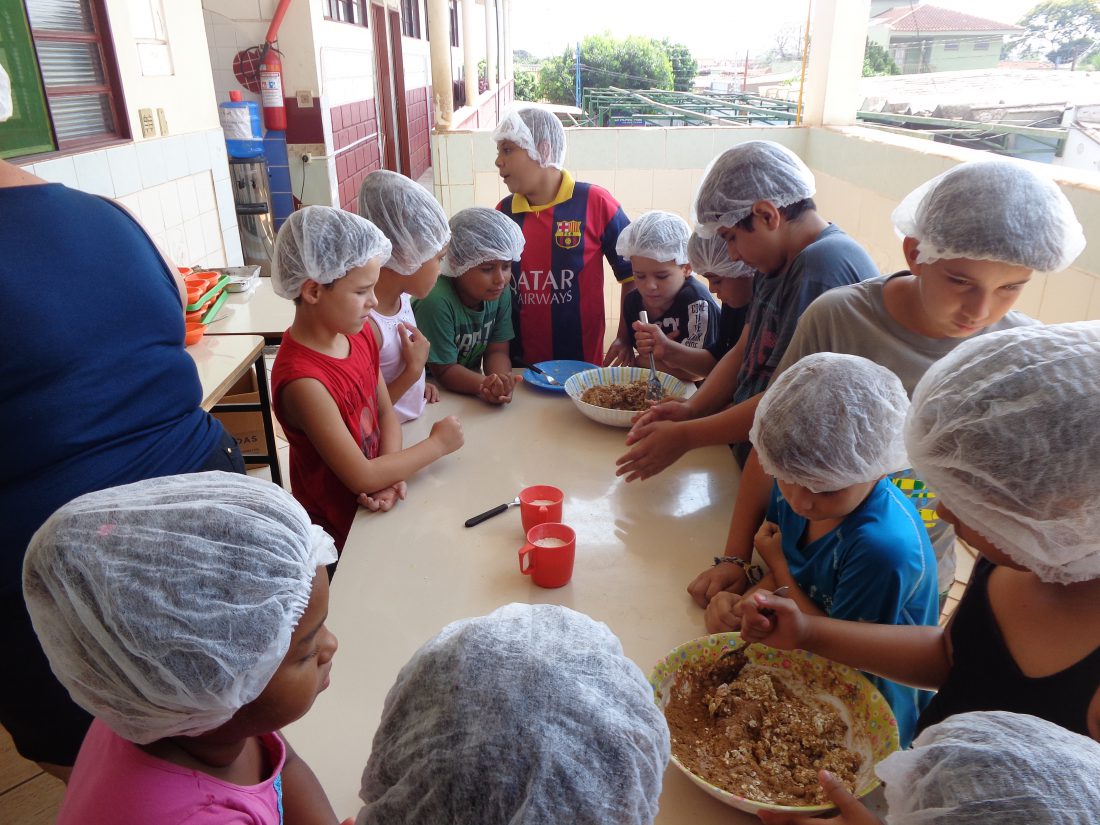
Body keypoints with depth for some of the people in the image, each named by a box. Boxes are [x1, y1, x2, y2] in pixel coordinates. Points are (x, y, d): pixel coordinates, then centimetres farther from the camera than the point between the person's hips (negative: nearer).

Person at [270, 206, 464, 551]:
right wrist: (437, 443, -14)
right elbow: (361, 477, -25)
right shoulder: (302, 379, -29)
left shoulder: (360, 335, -5)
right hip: (341, 531, -6)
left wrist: (390, 474, -16)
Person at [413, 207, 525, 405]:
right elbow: (445, 371, -19)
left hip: (471, 380, 5)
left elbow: (496, 351, -5)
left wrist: (500, 382, -25)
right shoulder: (436, 303, -25)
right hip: (432, 394, -5)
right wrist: (485, 385, -35)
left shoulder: (501, 294, -7)